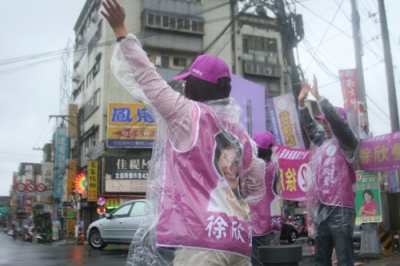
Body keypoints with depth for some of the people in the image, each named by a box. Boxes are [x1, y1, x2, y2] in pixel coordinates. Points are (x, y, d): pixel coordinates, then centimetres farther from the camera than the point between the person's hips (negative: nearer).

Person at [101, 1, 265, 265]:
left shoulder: (188, 115, -5)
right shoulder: (239, 131, 13)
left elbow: (147, 77, -1)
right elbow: (256, 186, 19)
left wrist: (121, 30, 6)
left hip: (201, 239, -7)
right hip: (237, 240, 7)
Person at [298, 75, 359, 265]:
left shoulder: (347, 144, -4)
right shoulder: (322, 141, 15)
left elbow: (337, 121, -18)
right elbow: (309, 126, 21)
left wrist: (318, 96, -16)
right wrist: (302, 102, 10)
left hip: (340, 209, -7)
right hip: (321, 209, 7)